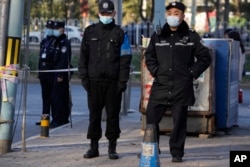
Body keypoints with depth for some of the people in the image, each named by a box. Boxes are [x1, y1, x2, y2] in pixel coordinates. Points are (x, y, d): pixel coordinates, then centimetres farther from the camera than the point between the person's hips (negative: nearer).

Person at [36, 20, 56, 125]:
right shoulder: (44, 42, 17)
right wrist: (39, 72, 17)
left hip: (52, 74, -7)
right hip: (44, 75, 7)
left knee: (53, 97, -5)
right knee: (45, 97, 10)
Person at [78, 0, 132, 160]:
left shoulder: (119, 33, 3)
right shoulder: (90, 32, 10)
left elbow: (125, 58, 0)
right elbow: (83, 56, 10)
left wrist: (122, 81, -8)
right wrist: (84, 77, 1)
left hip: (113, 81, -2)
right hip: (94, 81, 2)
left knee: (113, 115, 2)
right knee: (94, 114, 6)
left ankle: (112, 148, 10)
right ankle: (94, 147, 13)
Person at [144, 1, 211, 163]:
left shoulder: (191, 36, 2)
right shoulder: (158, 35, 9)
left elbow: (205, 57, 6)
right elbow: (149, 55, 22)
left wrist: (192, 72, -2)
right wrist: (154, 71, 8)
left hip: (182, 87, -2)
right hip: (160, 84, 2)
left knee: (179, 121, 1)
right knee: (151, 118, -3)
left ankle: (177, 152, 11)